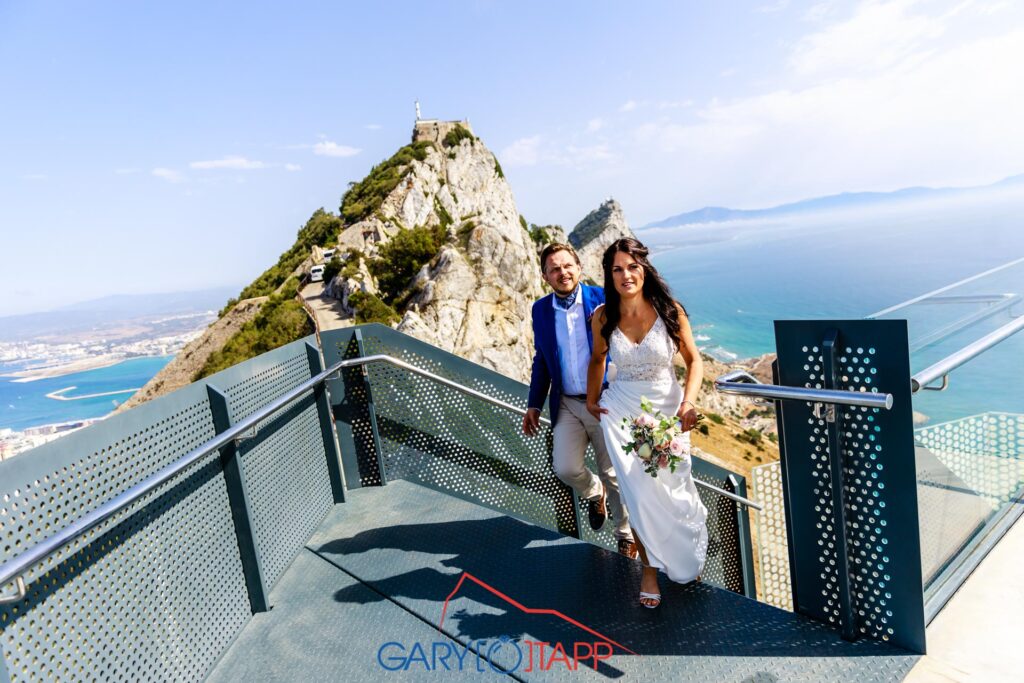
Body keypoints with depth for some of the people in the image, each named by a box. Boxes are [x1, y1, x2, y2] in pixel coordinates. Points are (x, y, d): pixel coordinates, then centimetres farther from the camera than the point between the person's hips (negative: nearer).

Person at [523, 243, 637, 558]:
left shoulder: (602, 299, -8)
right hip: (567, 405, 3)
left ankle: (625, 534, 36)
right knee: (565, 468, -11)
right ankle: (593, 492, 27)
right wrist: (534, 404, 10)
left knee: (613, 474, 8)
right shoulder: (541, 309, 4)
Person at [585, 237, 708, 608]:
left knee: (674, 488, 11)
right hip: (621, 410, 0)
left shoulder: (670, 310, -12)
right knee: (641, 494, -4)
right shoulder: (603, 317, -7)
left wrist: (688, 402, -18)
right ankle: (650, 568, 22)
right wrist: (592, 399, 9)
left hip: (666, 408, 0)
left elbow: (693, 360, -5)